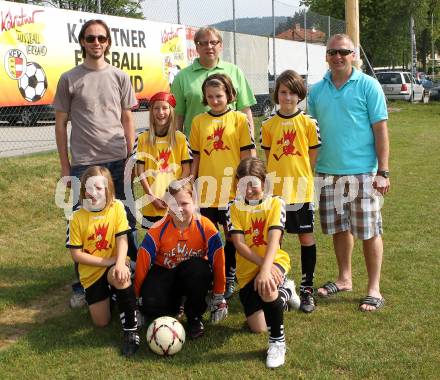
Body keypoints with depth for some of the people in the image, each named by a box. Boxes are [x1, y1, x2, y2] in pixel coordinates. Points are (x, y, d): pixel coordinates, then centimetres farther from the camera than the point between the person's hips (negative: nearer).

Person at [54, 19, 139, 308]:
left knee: (126, 221, 6)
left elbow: (127, 119, 10)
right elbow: (61, 123, 5)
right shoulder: (69, 79, 3)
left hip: (118, 161, 1)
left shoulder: (119, 77, 7)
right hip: (83, 163, -1)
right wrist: (65, 167, 3)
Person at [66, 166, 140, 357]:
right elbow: (76, 254, -9)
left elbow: (122, 239, -13)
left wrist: (120, 263, -32)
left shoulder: (117, 207, -7)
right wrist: (108, 261, -17)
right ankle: (106, 295, 35)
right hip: (91, 272, 2)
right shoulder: (78, 218, -8)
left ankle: (131, 331, -27)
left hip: (113, 266, -2)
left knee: (120, 276, -39)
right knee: (101, 322, -1)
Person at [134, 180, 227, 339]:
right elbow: (142, 263, -12)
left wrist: (218, 297, -6)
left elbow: (218, 262, -12)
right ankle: (173, 305, 9)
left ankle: (195, 317, -10)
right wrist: (137, 296, -9)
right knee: (151, 305, -30)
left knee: (199, 269, -37)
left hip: (193, 277, 0)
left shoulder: (206, 228, -20)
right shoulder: (157, 230, -19)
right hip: (164, 273, 0)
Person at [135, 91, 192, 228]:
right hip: (152, 204, 0)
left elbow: (186, 171, 1)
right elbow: (141, 172, 0)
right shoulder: (143, 139, 2)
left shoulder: (180, 138, 2)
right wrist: (152, 196, -7)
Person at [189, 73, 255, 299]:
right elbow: (195, 157, 10)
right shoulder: (198, 121, 6)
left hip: (232, 189, -2)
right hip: (206, 189, 2)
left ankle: (229, 278, 22)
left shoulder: (239, 119, 0)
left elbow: (246, 155, 0)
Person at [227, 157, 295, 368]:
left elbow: (274, 240, -21)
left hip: (275, 261, -3)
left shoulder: (275, 204, -7)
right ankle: (284, 292, 34)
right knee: (258, 328, 4)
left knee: (266, 286, -40)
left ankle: (277, 341, -18)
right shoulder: (234, 208, -1)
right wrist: (263, 263, -27)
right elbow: (239, 244, -11)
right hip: (247, 269, 4)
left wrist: (266, 268, -36)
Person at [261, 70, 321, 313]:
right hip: (275, 190, 2)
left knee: (306, 237, 5)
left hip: (302, 190, -2)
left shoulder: (308, 124, -1)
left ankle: (307, 288, 16)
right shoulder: (269, 125, 4)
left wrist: (305, 180, -3)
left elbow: (313, 158, 2)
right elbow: (267, 158, 11)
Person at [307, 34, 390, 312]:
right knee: (339, 228, 14)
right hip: (328, 172, 5)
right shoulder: (318, 90, 10)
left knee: (369, 231, 0)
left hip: (362, 172, -4)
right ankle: (344, 279, 30)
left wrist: (383, 172, -11)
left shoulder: (368, 86, -3)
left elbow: (380, 129, -6)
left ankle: (374, 289, 12)